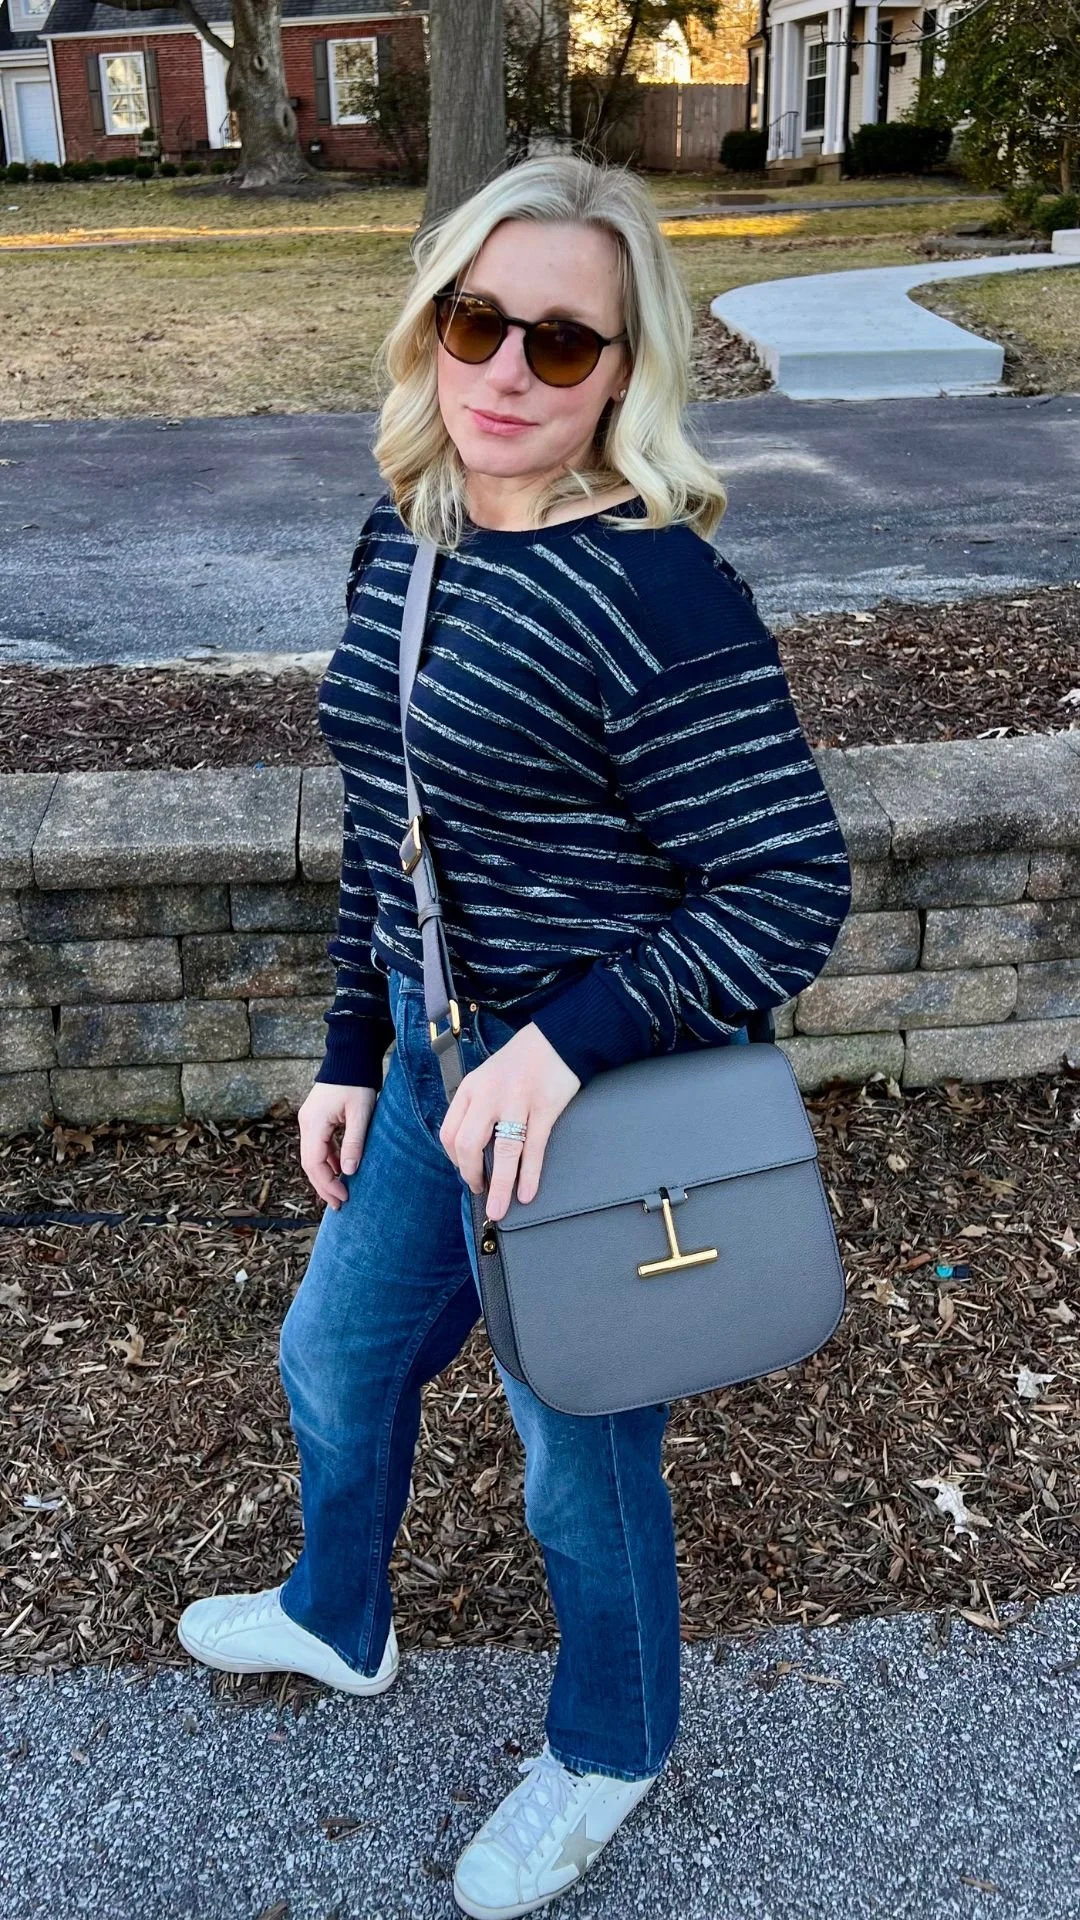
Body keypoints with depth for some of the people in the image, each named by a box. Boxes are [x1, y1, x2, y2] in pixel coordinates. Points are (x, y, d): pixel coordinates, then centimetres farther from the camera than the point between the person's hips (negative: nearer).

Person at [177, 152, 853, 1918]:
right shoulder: (403, 539, 0)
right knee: (336, 1357, 26)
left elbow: (792, 889, -22)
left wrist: (566, 1043, -29)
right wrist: (354, 1051, 13)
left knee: (580, 1453, 14)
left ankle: (610, 1748, 46)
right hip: (438, 1061, 8)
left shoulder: (654, 592, -24)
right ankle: (338, 1622, 59)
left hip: (599, 1103, -8)